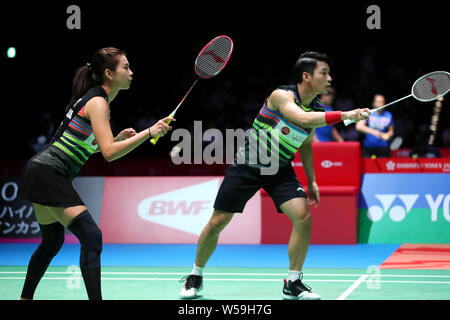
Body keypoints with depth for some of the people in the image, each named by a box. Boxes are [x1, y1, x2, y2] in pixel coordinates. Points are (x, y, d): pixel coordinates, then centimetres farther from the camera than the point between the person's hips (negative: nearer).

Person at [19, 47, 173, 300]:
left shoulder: (92, 99, 15)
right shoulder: (98, 103, -14)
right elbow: (109, 152, -24)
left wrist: (118, 138, 12)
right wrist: (148, 133, -26)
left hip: (40, 171, 10)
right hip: (49, 174, -10)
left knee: (53, 241, 21)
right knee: (91, 237, -15)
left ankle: (25, 299, 30)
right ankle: (95, 298, -21)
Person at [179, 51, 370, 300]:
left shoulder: (317, 110, -1)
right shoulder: (282, 95, -22)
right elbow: (303, 118, -41)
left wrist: (312, 181, 12)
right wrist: (345, 115, -44)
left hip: (280, 170, 5)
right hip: (246, 166, -5)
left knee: (303, 216, -16)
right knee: (217, 223, 0)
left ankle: (293, 284, -3)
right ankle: (195, 277, 23)